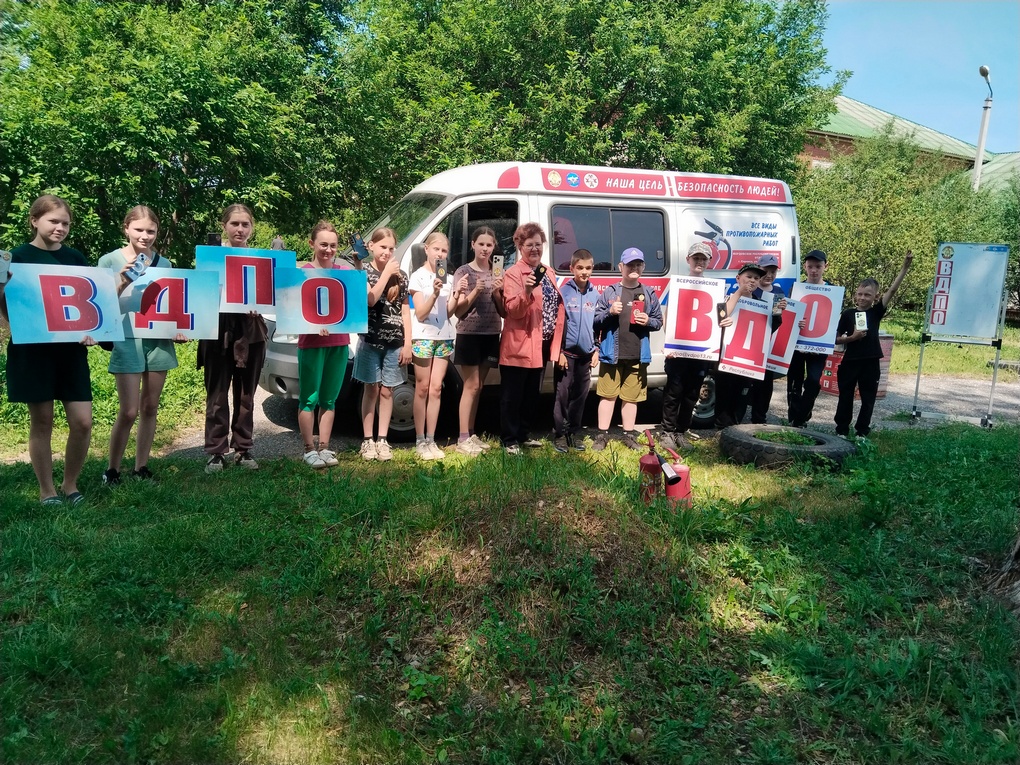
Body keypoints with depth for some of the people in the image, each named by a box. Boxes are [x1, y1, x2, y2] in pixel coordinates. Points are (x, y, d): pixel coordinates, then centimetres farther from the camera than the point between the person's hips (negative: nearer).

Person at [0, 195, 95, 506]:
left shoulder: (76, 258, 9)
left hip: (71, 349, 3)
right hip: (32, 349, -3)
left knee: (83, 422, -2)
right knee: (41, 421, 4)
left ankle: (70, 484, 18)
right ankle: (47, 490, 18)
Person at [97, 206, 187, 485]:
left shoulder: (164, 263, 8)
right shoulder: (110, 261, -1)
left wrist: (179, 330, -2)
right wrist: (121, 284, -19)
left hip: (160, 340, 3)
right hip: (127, 341, -3)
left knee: (150, 408, 9)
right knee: (129, 411, -6)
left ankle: (141, 467, 20)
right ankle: (112, 469, 12)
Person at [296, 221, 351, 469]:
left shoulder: (345, 270, 9)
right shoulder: (304, 272, -3)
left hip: (339, 342, 4)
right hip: (311, 342, -4)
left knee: (329, 399, 10)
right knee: (309, 398, 0)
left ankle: (324, 447, 17)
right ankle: (309, 449, 7)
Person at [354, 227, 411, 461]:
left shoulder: (401, 276, 8)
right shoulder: (364, 271, -1)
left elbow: (405, 312, 7)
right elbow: (370, 300, -18)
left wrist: (407, 344, 1)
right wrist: (386, 273, -15)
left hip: (394, 342, 2)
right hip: (371, 340, -2)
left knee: (386, 391, 5)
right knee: (372, 389, 2)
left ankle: (382, 440, 12)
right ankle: (367, 440, 9)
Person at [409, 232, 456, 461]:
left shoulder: (448, 278, 11)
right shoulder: (418, 276, -3)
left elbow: (448, 313, 7)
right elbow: (420, 313, -10)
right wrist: (434, 293, -24)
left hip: (444, 337, 4)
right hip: (423, 336, -4)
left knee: (436, 389, 3)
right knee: (422, 389, -2)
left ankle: (431, 440, 7)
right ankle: (420, 441, 4)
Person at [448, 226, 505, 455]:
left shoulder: (496, 274, 10)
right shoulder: (464, 272, -5)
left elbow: (504, 312, 10)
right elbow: (458, 311, -9)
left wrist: (497, 293, -8)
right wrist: (476, 291, -21)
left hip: (490, 336, 5)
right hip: (469, 335, -5)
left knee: (478, 386, 10)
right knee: (471, 386, -6)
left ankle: (471, 435, 17)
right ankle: (463, 439, -1)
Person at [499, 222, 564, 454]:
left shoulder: (547, 272, 12)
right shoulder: (513, 273, -10)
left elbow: (557, 307, 17)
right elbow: (512, 310, -19)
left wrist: (556, 343, 11)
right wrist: (526, 291, -37)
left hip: (540, 346, 8)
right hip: (519, 347, -8)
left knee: (531, 396, 17)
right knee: (512, 397, 2)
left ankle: (522, 435, 30)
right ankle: (509, 440, 10)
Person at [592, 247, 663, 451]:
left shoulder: (649, 294, 8)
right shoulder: (609, 292, 0)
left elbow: (658, 321, 12)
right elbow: (595, 320, 0)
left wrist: (648, 321, -9)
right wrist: (609, 312, -18)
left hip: (638, 356, 2)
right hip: (612, 354, -2)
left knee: (632, 396, 10)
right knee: (608, 395, 3)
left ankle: (629, 434, 21)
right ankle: (602, 435, 10)